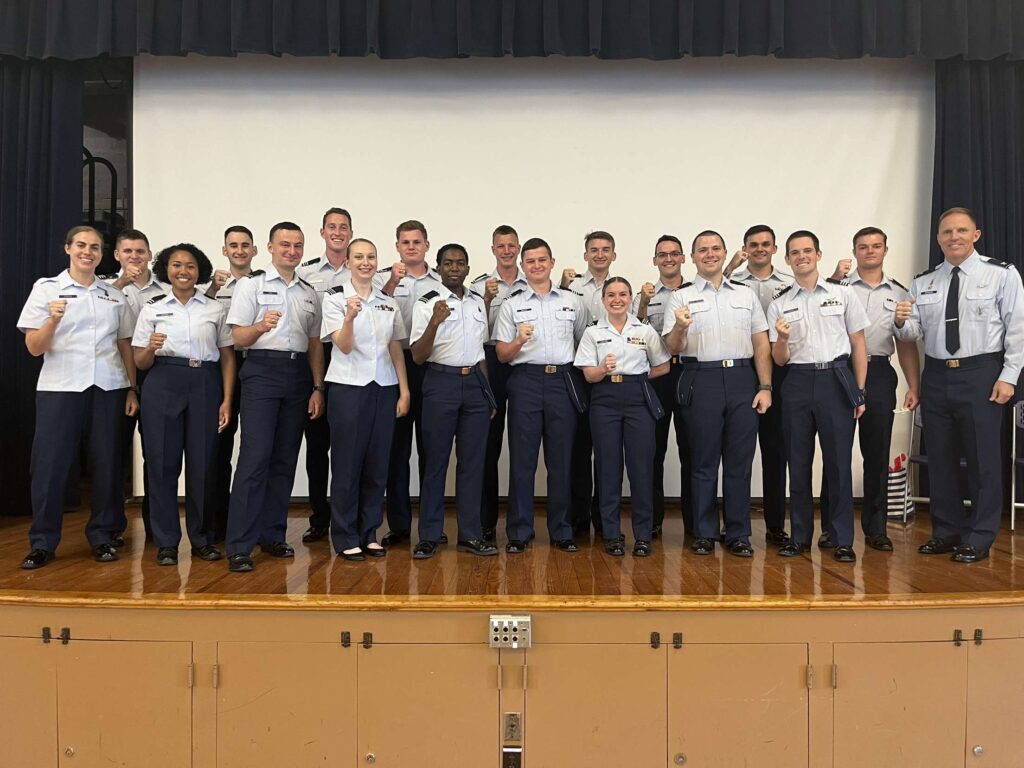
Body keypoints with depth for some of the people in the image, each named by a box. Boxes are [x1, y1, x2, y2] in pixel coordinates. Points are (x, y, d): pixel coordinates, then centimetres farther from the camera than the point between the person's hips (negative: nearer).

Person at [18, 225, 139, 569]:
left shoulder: (115, 296, 12)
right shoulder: (46, 288, 5)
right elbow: (34, 348, 0)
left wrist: (132, 389, 6)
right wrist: (53, 319, -18)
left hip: (108, 388, 2)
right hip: (60, 387, -2)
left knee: (107, 463, 4)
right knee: (50, 463, -2)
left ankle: (102, 537, 15)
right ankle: (42, 542, 10)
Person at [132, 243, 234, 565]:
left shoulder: (216, 309, 8)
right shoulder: (152, 308, 8)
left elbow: (227, 357, 7)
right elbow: (140, 363, 8)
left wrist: (227, 400, -2)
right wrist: (151, 348, -14)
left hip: (205, 385, 0)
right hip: (163, 385, 0)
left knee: (202, 462, 3)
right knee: (163, 461, 1)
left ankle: (200, 537, 17)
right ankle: (166, 541, 12)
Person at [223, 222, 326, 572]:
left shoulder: (309, 292, 16)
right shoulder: (252, 284, 3)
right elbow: (238, 337, -3)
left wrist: (317, 388, 8)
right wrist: (261, 326, -24)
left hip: (298, 374, 5)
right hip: (262, 370, -5)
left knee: (285, 459, 7)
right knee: (255, 457, -11)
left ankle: (273, 535, 18)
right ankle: (239, 546, -6)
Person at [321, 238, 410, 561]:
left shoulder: (389, 302, 10)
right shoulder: (334, 298, -2)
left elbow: (396, 349, 11)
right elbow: (344, 346, -12)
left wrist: (404, 389, 4)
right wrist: (350, 317, -30)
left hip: (384, 389, 4)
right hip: (348, 388, -4)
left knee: (377, 464, 8)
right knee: (347, 464, 2)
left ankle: (369, 534, 19)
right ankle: (346, 538, 13)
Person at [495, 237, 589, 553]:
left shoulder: (572, 301, 11)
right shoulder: (512, 304, 7)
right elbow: (502, 355, 5)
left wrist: (583, 379, 6)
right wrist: (519, 341, -15)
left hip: (563, 381, 1)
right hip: (526, 381, -1)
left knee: (561, 460, 5)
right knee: (522, 459, 1)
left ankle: (561, 531, 17)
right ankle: (519, 532, 11)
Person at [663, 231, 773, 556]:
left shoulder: (746, 294, 14)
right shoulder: (681, 297, 6)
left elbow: (761, 345, 11)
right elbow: (673, 347, -1)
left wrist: (765, 386, 1)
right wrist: (680, 327, -23)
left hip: (742, 380, 2)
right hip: (701, 380, -2)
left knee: (740, 461, 5)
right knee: (704, 460, 5)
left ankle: (738, 534, 16)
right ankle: (704, 533, 15)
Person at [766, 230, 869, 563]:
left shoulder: (843, 293, 6)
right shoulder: (779, 304, 9)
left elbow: (858, 344, 6)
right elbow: (780, 360, 6)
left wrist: (859, 392, -1)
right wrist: (782, 338, -16)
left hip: (837, 379, -2)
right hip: (798, 382, 2)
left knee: (838, 461, 0)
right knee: (798, 462, 7)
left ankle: (842, 540, 11)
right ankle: (800, 536, 19)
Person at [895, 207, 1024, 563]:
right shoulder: (923, 282, 8)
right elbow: (913, 333, 6)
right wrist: (902, 322, -17)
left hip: (981, 375, -4)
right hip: (936, 376, 4)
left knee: (983, 458, 2)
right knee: (940, 458, 11)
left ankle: (978, 539, 15)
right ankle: (946, 532, 24)